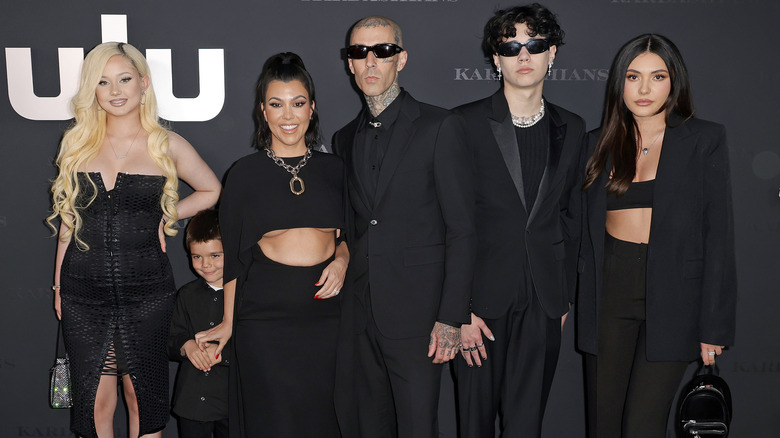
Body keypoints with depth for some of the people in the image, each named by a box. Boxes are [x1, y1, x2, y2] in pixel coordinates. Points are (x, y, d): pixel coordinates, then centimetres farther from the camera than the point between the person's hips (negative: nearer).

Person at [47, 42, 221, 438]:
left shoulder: (167, 145, 0)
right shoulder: (77, 143, 6)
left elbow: (212, 191, 14)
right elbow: (68, 221, 12)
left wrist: (166, 216, 2)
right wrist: (58, 285, 12)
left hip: (146, 290, -1)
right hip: (83, 290, 2)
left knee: (142, 397, 8)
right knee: (95, 400, 6)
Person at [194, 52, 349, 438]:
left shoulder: (333, 169, 8)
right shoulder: (245, 173, 1)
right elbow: (233, 254, 5)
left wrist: (341, 261, -4)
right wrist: (229, 323, 6)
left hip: (326, 313, 2)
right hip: (266, 315, -2)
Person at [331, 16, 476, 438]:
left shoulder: (437, 127, -4)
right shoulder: (344, 139, 13)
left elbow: (461, 230, -7)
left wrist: (451, 318, -12)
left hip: (416, 313, -5)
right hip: (361, 314, 5)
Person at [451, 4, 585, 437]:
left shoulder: (571, 129, 9)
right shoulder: (466, 123, -5)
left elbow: (570, 218, 14)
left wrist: (564, 298, 12)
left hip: (543, 304, 3)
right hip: (481, 299, -3)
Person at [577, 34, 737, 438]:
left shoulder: (704, 140, 0)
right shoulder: (599, 143, 9)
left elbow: (718, 233, -3)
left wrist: (714, 324, -6)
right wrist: (576, 297, 6)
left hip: (671, 296, -3)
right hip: (608, 291, 3)